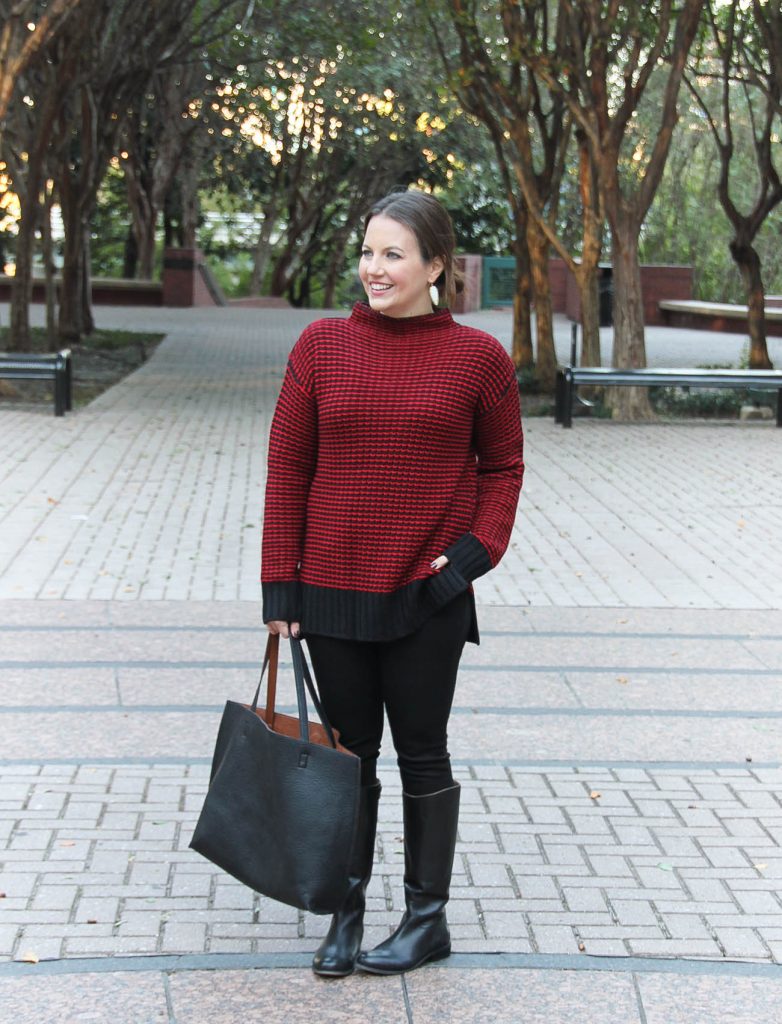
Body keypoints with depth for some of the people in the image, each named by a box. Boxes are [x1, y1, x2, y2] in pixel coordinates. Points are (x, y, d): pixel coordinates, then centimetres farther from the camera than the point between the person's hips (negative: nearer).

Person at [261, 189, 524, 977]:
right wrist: (280, 585, -1)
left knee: (422, 757, 8)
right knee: (349, 756, 12)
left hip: (427, 595, -2)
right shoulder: (321, 346, 0)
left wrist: (474, 551, -8)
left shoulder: (478, 357, -4)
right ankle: (345, 915, 24)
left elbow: (502, 466, 6)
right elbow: (287, 468, 2)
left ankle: (427, 918, 22)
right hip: (334, 592, 2)